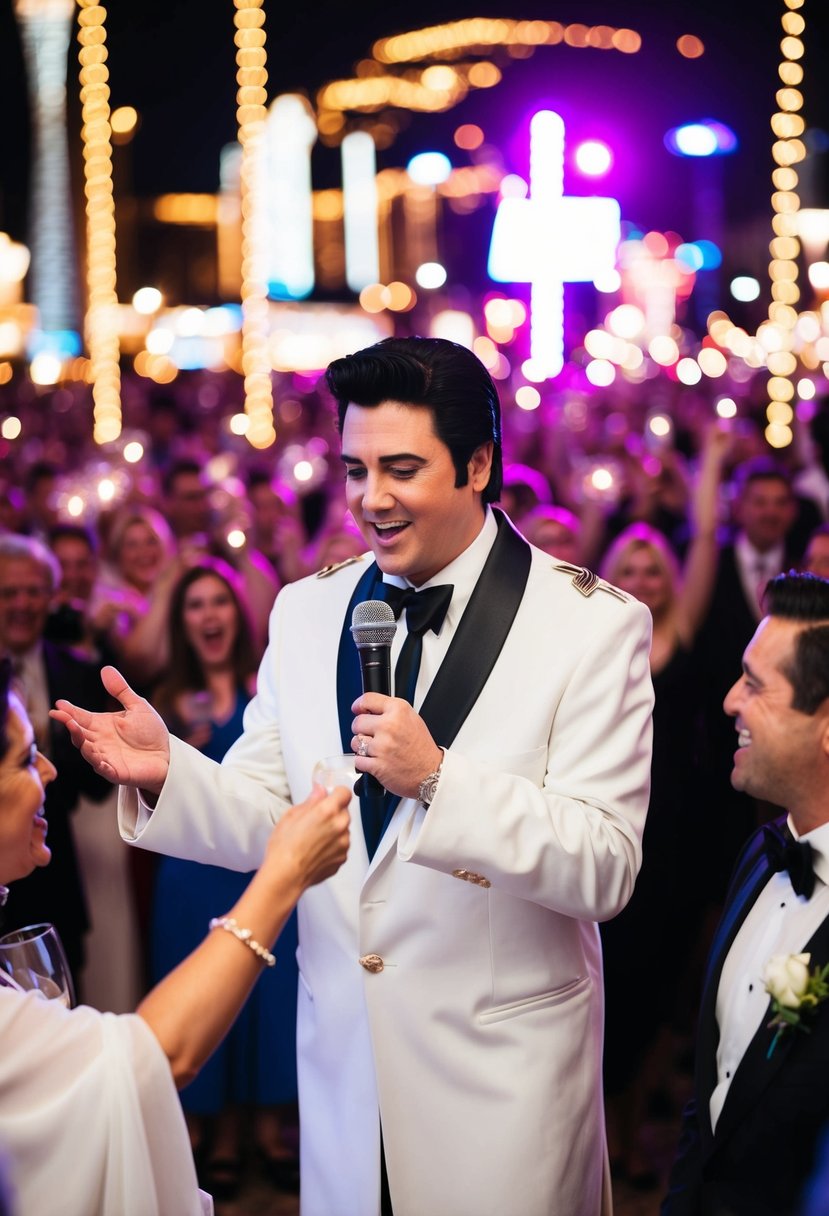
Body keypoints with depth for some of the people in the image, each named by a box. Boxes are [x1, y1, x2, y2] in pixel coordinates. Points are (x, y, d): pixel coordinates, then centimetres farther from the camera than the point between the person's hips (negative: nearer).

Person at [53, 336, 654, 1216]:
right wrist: (165, 771, -16)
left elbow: (606, 873, -17)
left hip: (504, 1073, -4)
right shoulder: (306, 614, 4)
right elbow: (263, 821, 5)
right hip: (342, 1065, 4)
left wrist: (437, 779, -30)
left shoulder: (595, 625, -11)